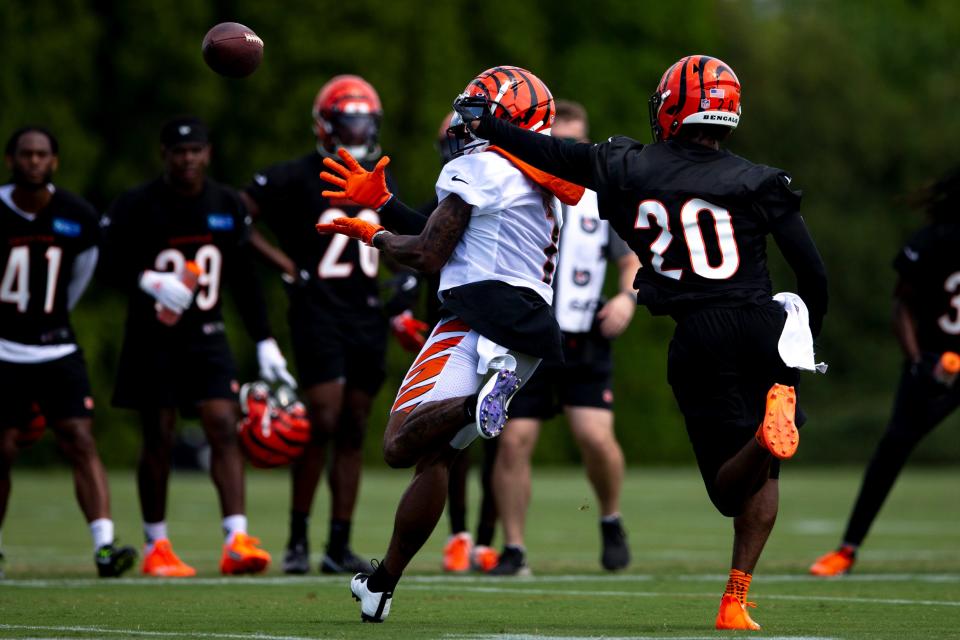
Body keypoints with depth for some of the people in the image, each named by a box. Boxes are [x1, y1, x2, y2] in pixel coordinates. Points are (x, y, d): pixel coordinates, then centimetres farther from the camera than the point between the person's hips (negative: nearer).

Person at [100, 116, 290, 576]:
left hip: (206, 336, 3)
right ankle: (156, 547, 13)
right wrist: (150, 282, -28)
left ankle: (236, 540, -16)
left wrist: (264, 343, 6)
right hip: (152, 340, -3)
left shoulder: (228, 207, 4)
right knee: (158, 440, 2)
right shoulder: (137, 207, -9)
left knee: (224, 428, -10)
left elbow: (244, 281, 10)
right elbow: (112, 266, -7)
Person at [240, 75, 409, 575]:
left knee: (353, 431, 4)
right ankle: (298, 539, -5)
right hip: (317, 314, -5)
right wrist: (283, 263, -8)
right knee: (323, 422, -14)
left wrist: (398, 311, 14)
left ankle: (340, 546, 7)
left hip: (366, 317, 6)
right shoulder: (296, 178, -5)